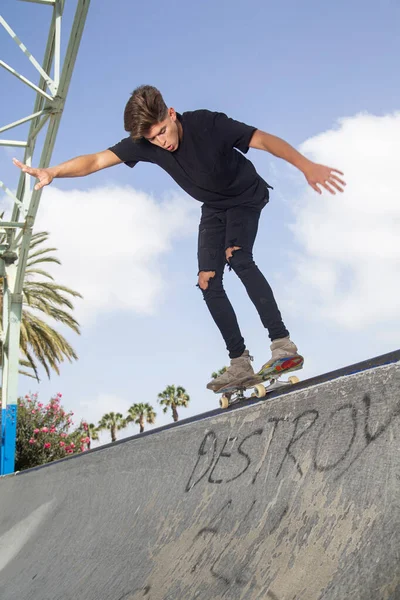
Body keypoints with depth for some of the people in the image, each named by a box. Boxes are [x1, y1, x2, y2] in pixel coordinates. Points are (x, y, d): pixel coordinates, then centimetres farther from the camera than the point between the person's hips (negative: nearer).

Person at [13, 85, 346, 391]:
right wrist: (52, 172, -40)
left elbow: (263, 139, -34)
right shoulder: (144, 142, -19)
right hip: (213, 208, 6)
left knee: (238, 258, -30)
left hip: (246, 196, -5)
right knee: (209, 283, -5)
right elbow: (97, 160, -25)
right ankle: (240, 363, -1)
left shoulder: (208, 124, -30)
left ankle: (282, 342, -30)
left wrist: (307, 165, -46)